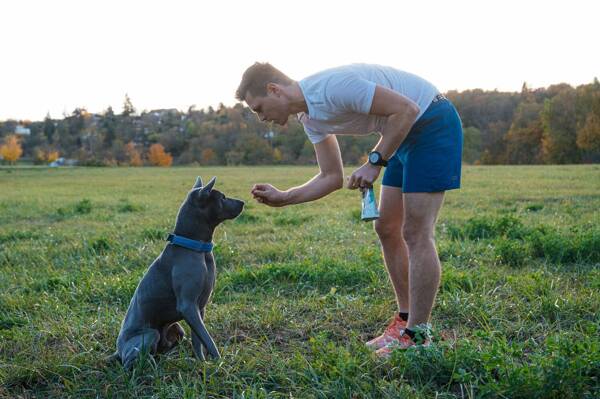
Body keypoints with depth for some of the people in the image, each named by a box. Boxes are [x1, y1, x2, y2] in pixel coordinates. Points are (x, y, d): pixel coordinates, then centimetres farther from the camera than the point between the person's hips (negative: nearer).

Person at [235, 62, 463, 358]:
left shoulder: (333, 87, -26)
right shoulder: (310, 118, 4)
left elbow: (406, 110, -25)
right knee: (386, 229, 9)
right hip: (408, 133, 9)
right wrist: (282, 198, 2)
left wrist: (375, 162, -21)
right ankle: (406, 320, 19)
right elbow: (332, 178, 9)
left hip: (433, 123, -9)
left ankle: (417, 336, -1)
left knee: (416, 234, -9)